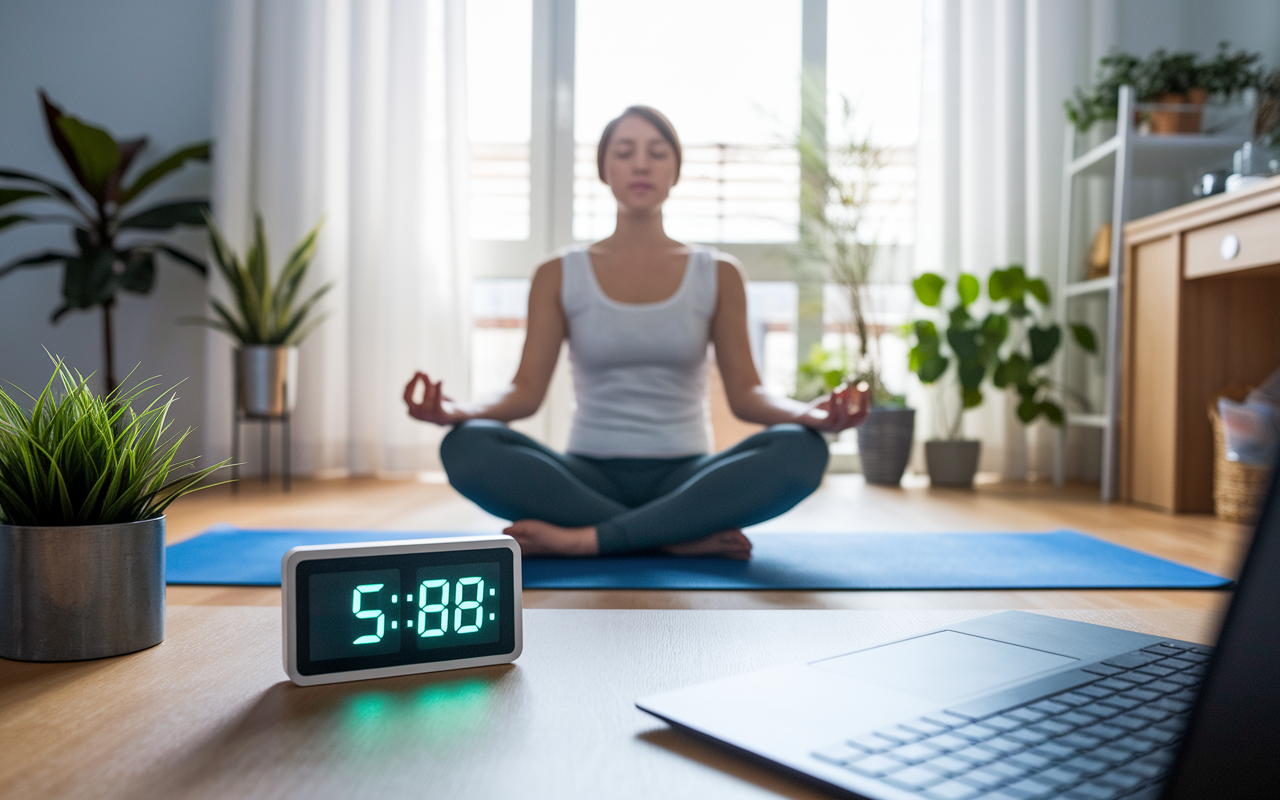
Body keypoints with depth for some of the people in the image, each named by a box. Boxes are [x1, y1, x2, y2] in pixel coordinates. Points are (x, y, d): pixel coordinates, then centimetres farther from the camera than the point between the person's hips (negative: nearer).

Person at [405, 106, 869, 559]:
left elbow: (744, 392, 0)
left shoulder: (718, 275, 7)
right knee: (468, 446, -29)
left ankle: (583, 538, -28)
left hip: (684, 479, 1)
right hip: (588, 479, 0)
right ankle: (686, 537, -25)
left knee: (801, 449, -29)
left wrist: (809, 413, -22)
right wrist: (456, 411, -23)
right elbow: (527, 389, -2)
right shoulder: (559, 277, 6)